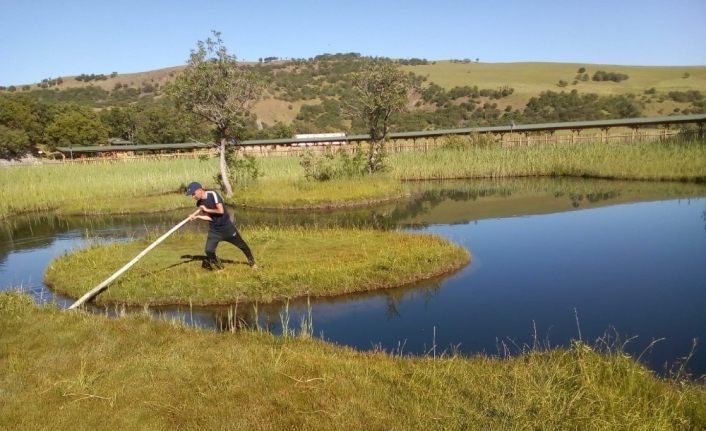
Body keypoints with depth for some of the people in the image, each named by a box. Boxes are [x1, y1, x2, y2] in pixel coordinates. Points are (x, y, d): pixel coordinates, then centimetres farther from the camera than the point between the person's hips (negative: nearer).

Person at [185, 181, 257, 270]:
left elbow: (221, 211, -26)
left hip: (226, 226, -4)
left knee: (242, 245, 8)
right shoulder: (199, 203, -3)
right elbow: (209, 217, -3)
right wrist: (197, 216, -15)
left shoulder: (212, 194, -21)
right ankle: (220, 267, 16)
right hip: (214, 230, 4)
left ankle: (252, 262, 32)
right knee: (209, 251, -9)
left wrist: (207, 210, -19)